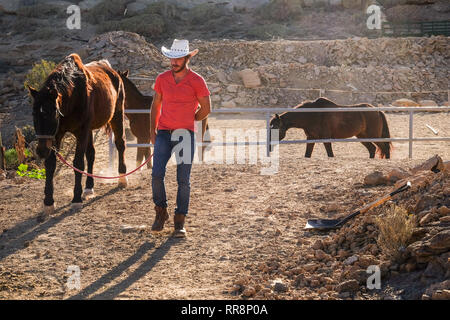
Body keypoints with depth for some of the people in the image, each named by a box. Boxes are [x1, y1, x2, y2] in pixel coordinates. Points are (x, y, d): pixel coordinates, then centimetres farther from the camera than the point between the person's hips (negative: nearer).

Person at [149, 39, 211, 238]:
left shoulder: (196, 81, -4)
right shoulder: (162, 79, 5)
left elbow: (206, 109, 2)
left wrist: (187, 121, 8)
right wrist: (152, 130, 9)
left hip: (185, 135, -2)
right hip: (163, 133, 2)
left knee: (183, 180, 0)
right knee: (157, 174, -8)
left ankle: (180, 221, 9)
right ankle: (161, 212, 13)